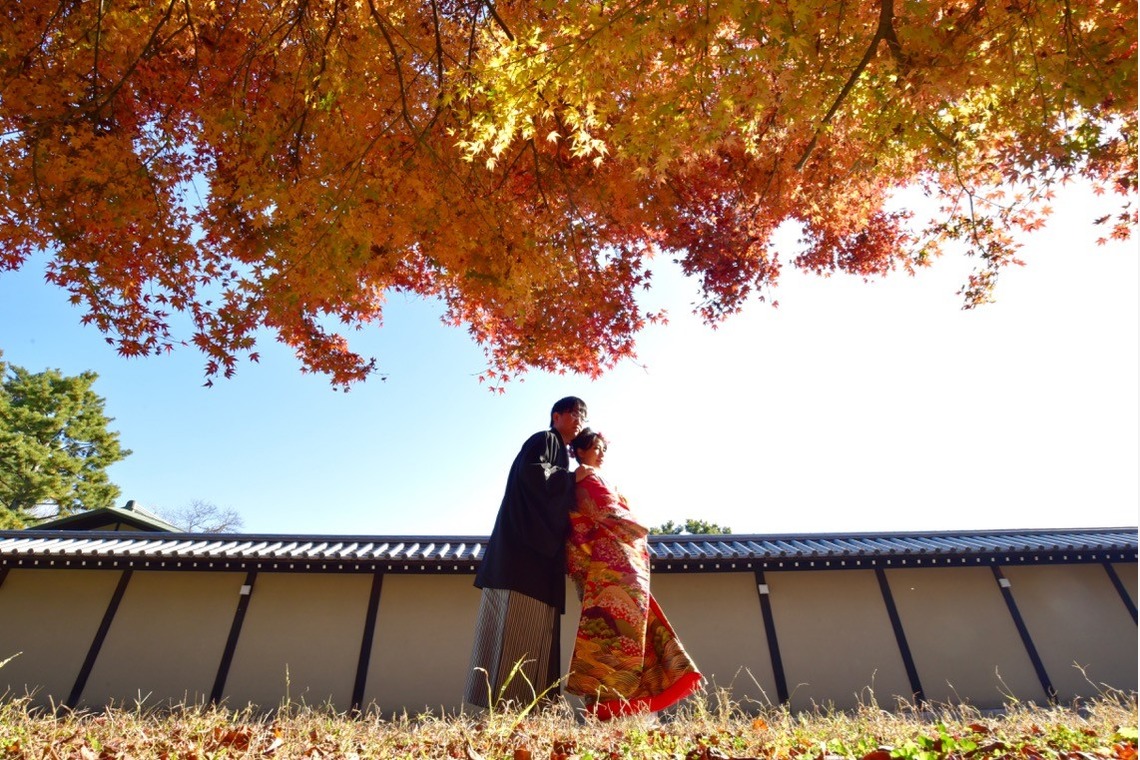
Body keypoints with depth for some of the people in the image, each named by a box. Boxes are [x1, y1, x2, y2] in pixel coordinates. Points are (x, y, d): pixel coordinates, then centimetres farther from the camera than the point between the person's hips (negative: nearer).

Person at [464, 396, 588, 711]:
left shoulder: (560, 454, 30)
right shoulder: (544, 440, 3)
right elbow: (531, 473, -18)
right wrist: (573, 477, -6)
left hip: (540, 554, 10)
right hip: (524, 549, -10)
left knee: (534, 632, 3)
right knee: (518, 629, -14)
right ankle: (499, 707, -13)